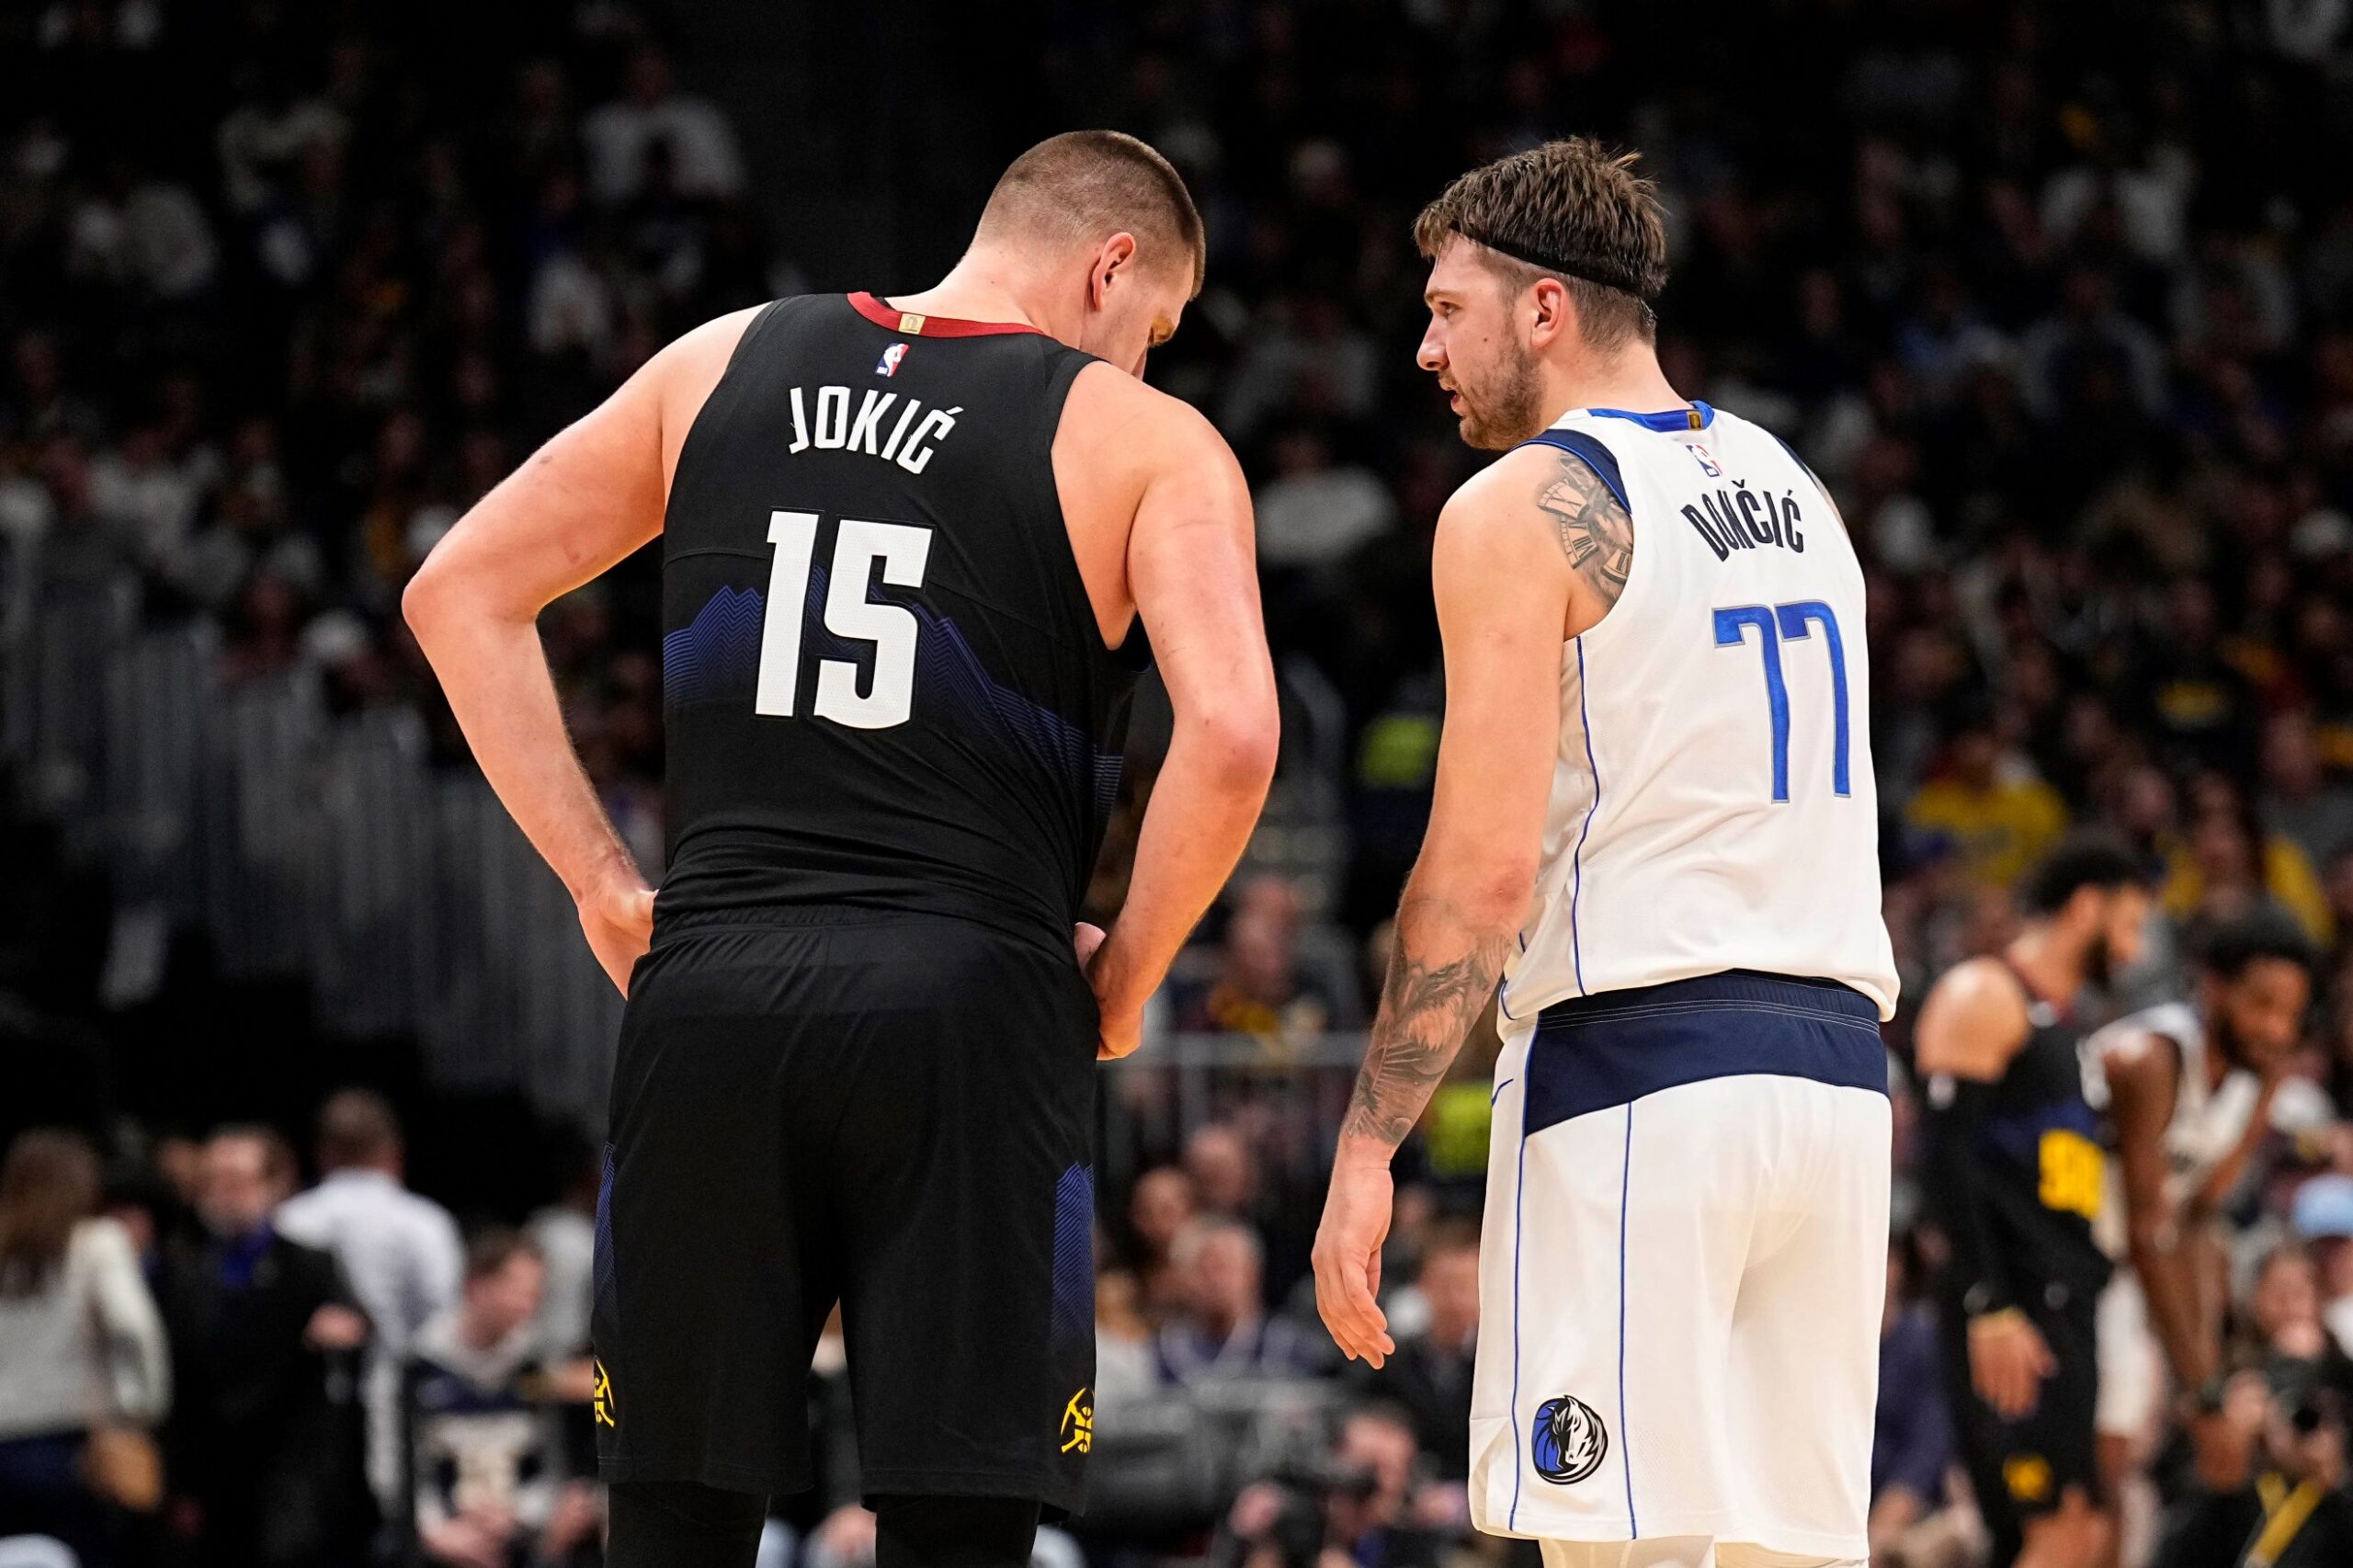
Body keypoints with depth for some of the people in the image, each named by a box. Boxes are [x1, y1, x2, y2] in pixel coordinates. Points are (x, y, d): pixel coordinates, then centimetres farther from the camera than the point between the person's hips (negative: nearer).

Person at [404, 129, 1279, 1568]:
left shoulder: (720, 365, 15)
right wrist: (1126, 979, 2)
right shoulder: (1148, 443, 2)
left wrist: (603, 886, 14)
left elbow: (459, 594, 15)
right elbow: (1232, 736, -13)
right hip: (969, 1007, -3)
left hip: (706, 1000, 3)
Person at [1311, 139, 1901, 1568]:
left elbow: (1485, 862, -12)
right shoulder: (1796, 493, 18)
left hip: (1634, 1072, -7)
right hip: (1840, 1067, 7)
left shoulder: (1523, 509, -6)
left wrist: (1367, 1147, -10)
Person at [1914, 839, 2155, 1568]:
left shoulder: (2065, 1027, 25)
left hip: (2071, 1313, 9)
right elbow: (1947, 1158, -15)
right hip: (2012, 1310, -9)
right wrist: (1989, 1309, -23)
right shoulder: (1984, 996, -4)